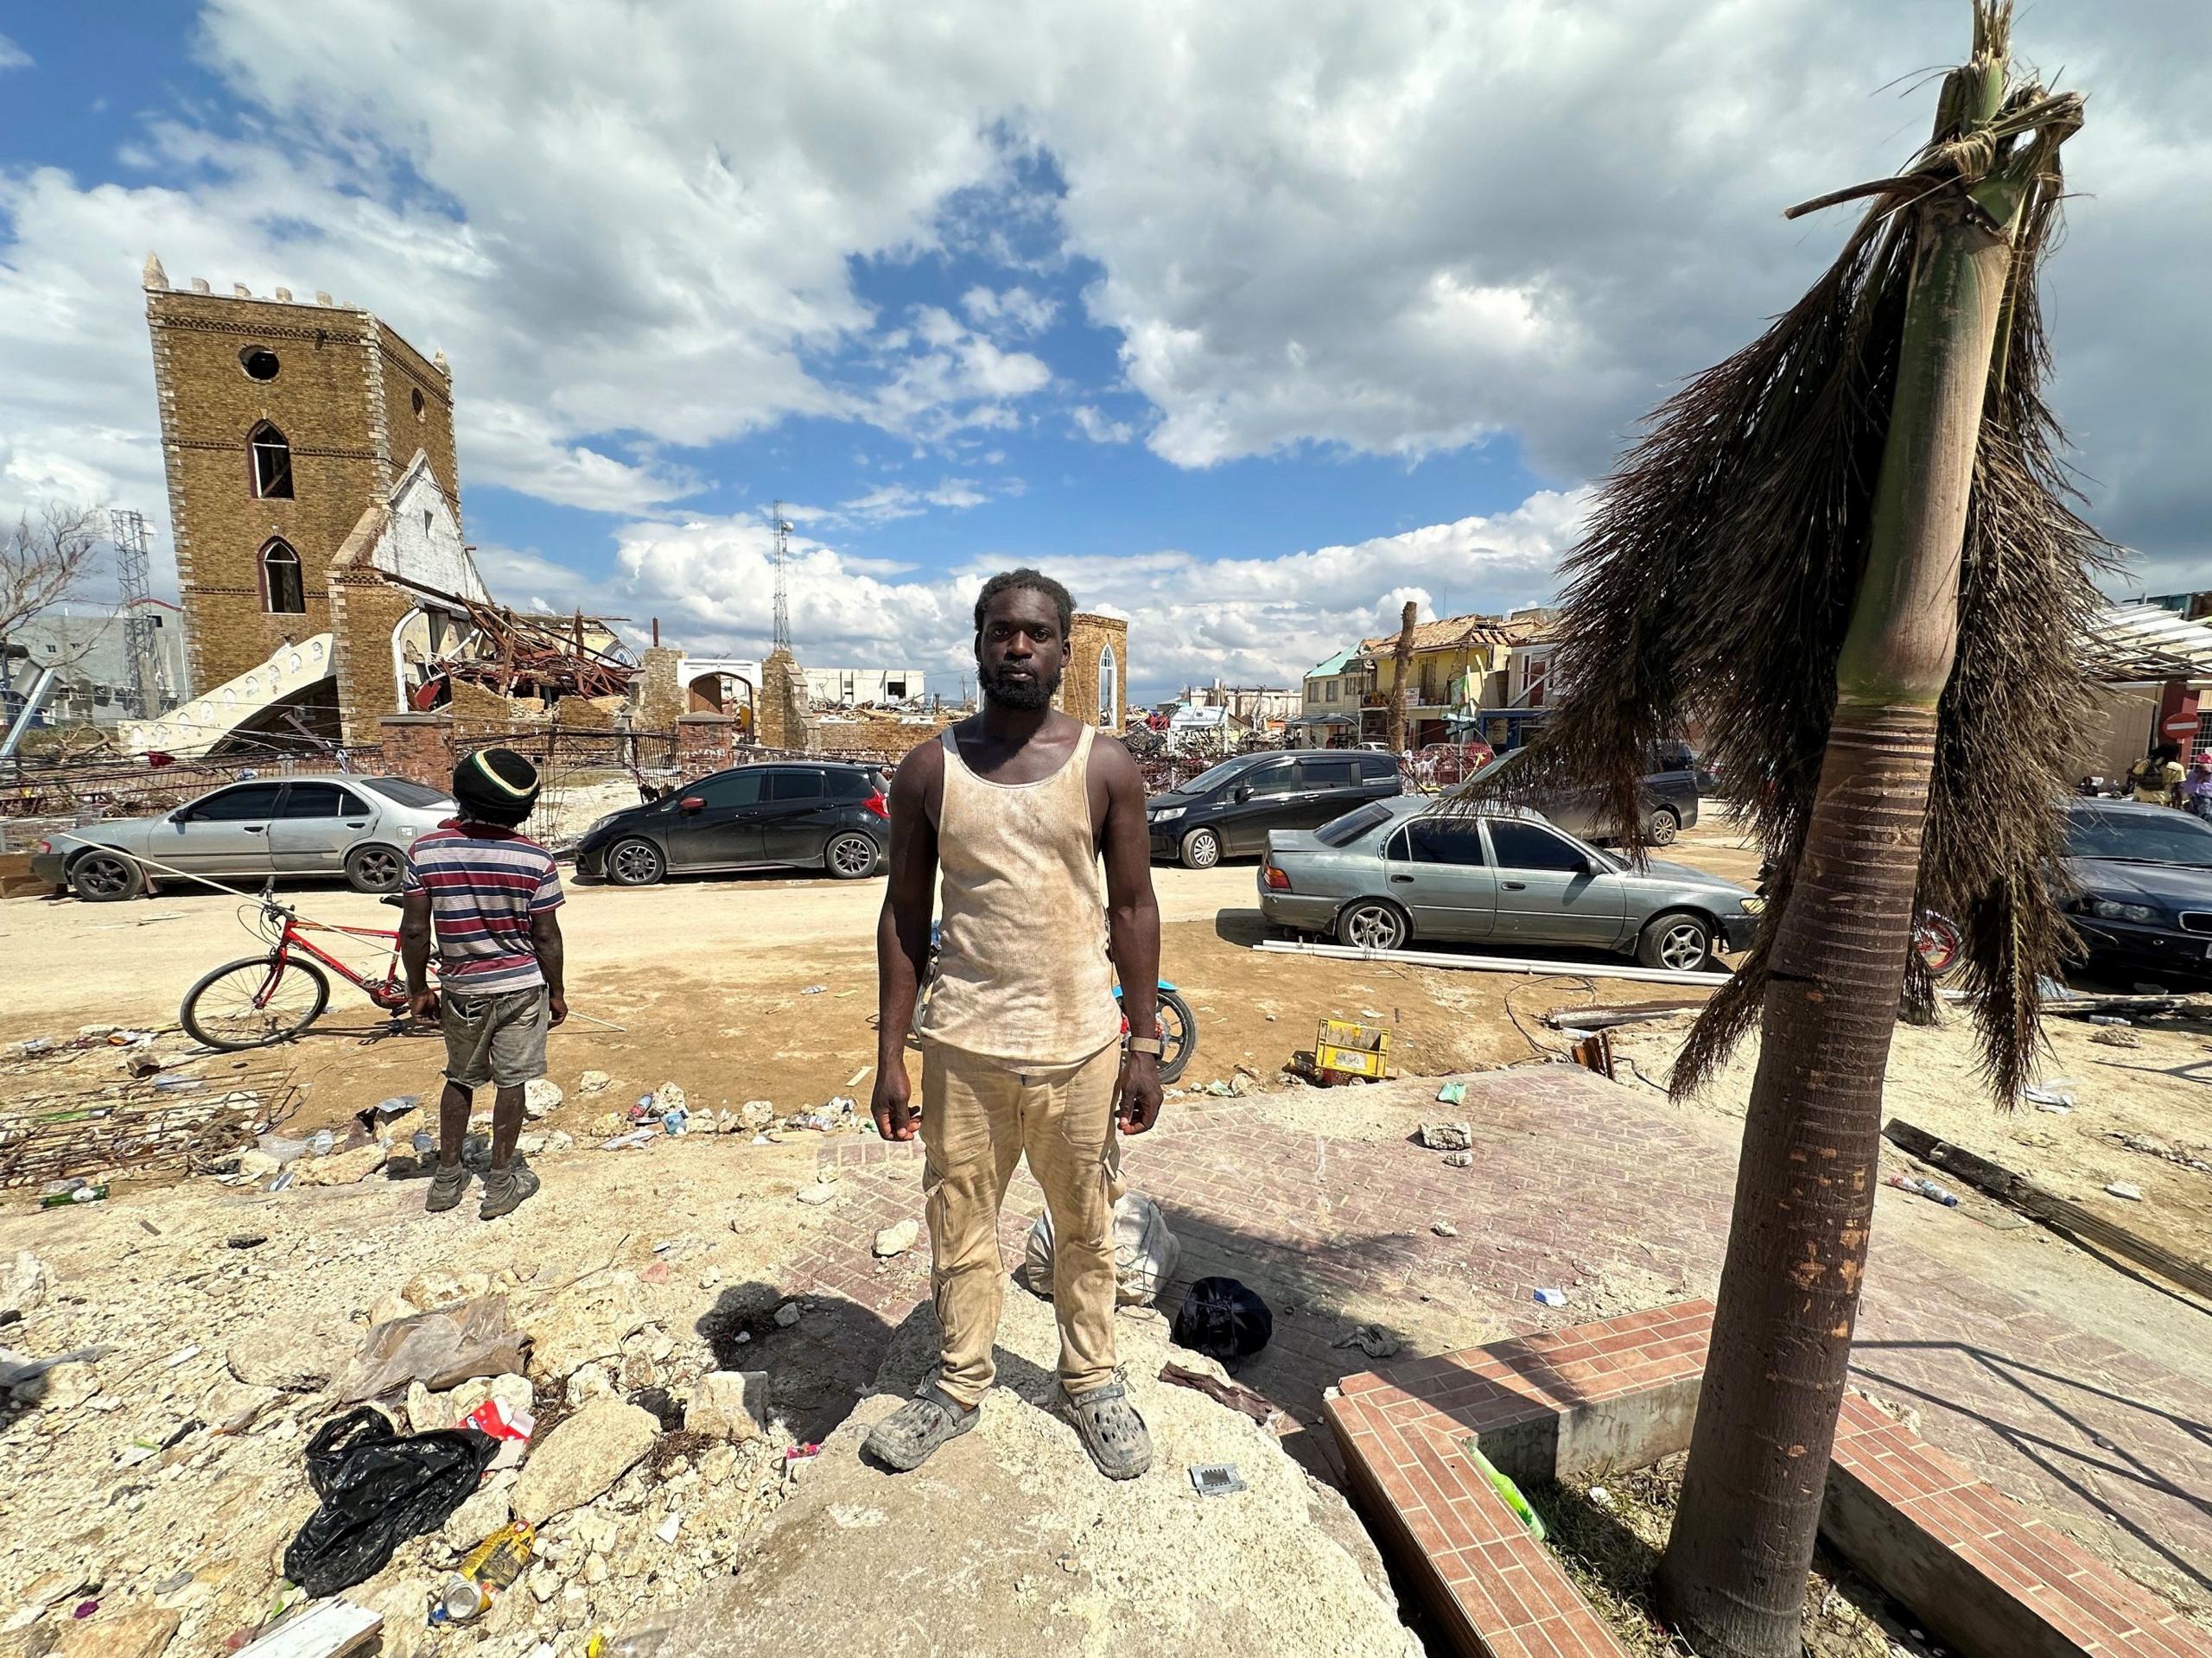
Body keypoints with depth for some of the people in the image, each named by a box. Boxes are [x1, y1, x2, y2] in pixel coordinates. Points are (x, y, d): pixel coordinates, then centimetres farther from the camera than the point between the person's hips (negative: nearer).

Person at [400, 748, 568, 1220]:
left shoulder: (427, 851, -9)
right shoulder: (534, 858, -15)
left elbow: (414, 930, -6)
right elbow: (546, 936, -10)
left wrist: (417, 990, 7)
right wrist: (557, 992, 2)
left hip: (461, 989, 3)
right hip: (520, 986, -2)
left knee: (460, 1079, 21)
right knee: (510, 1083, 9)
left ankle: (446, 1178, 30)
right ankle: (500, 1184, 18)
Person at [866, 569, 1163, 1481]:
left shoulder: (1105, 766, -3)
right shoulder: (928, 770, -1)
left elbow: (1133, 909, 0)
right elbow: (905, 916, 2)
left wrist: (1145, 1044, -3)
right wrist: (889, 1056, 0)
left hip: (1080, 1046, 0)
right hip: (964, 1046, 1)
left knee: (1086, 1227, 17)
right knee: (960, 1225, 17)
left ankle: (1090, 1380, 41)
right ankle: (958, 1382, 42)